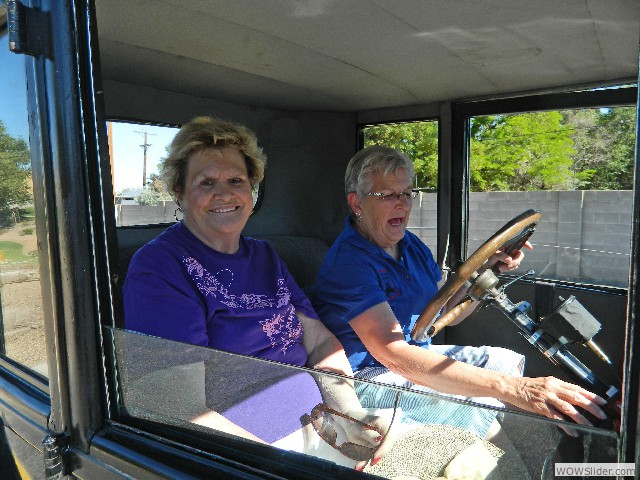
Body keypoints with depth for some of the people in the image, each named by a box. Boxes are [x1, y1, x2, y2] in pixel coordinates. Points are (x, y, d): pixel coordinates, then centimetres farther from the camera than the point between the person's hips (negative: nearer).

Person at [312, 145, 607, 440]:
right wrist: (509, 388, -42)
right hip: (368, 376, -9)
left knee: (511, 362, 6)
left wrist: (486, 268, -8)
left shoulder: (411, 245, 5)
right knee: (475, 415, -28)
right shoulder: (348, 262, -25)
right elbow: (394, 354, -36)